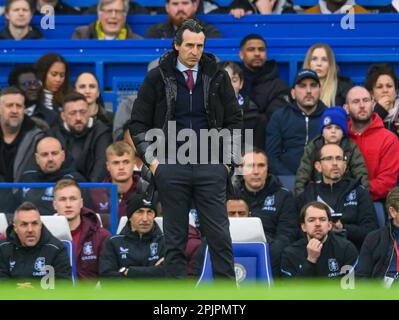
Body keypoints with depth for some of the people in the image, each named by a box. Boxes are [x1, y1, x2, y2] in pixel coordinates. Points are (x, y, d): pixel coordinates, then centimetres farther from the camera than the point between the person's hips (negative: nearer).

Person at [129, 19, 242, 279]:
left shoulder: (217, 77, 6)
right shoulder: (158, 78, 2)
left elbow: (234, 120, 12)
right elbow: (138, 123, 6)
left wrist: (230, 158, 4)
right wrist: (151, 159, -2)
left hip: (210, 167, 1)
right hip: (172, 167, -1)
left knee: (220, 235, -2)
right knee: (175, 238, 3)